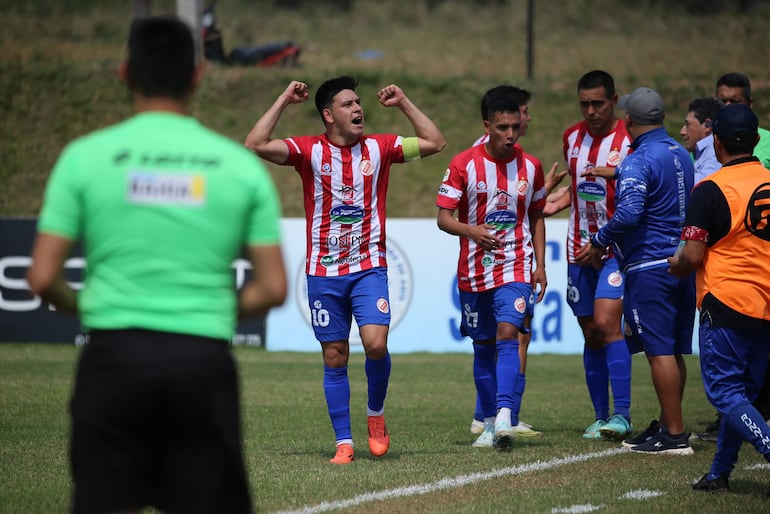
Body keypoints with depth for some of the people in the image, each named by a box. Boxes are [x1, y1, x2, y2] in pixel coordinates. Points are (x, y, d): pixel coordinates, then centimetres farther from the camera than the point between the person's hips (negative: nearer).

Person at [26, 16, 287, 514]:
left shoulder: (85, 156, 1)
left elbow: (43, 278, -1)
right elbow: (273, 288, 4)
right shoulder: (241, 164, 4)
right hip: (205, 358, 1)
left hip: (114, 353, -1)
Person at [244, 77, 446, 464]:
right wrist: (284, 101, -11)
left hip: (369, 268, 0)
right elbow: (255, 145, -14)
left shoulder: (378, 148, 4)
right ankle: (344, 442, 9)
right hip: (324, 272, 0)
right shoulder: (310, 151, -3)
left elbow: (434, 143, 9)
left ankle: (376, 412, 9)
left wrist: (403, 103, 6)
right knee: (335, 358, 2)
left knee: (375, 344, -18)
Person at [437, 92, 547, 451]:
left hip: (516, 265, -1)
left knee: (508, 334, -19)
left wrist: (540, 266, 8)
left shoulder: (530, 167, 3)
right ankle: (490, 423, 20)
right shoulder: (464, 164, -5)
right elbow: (443, 218, -5)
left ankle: (505, 417, -28)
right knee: (483, 346, 8)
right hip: (474, 269, 1)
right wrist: (470, 231, -25)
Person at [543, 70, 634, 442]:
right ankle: (601, 417, 14)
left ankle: (622, 415, -20)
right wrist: (559, 203, 5)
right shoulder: (572, 137, 8)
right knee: (591, 334, 7)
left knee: (606, 323, -20)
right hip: (579, 250, 6)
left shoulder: (629, 142, -10)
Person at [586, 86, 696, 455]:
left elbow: (628, 214, -27)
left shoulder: (638, 162, -14)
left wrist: (600, 242, -11)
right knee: (674, 351, 13)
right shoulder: (682, 155, 12)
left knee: (660, 351, -6)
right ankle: (667, 425, 21)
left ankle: (674, 435, -6)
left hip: (649, 266, -8)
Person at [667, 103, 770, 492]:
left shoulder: (710, 190, -13)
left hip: (726, 303, -6)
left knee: (724, 392, -3)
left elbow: (692, 257, -15)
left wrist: (676, 265, 6)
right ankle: (720, 473, 20)